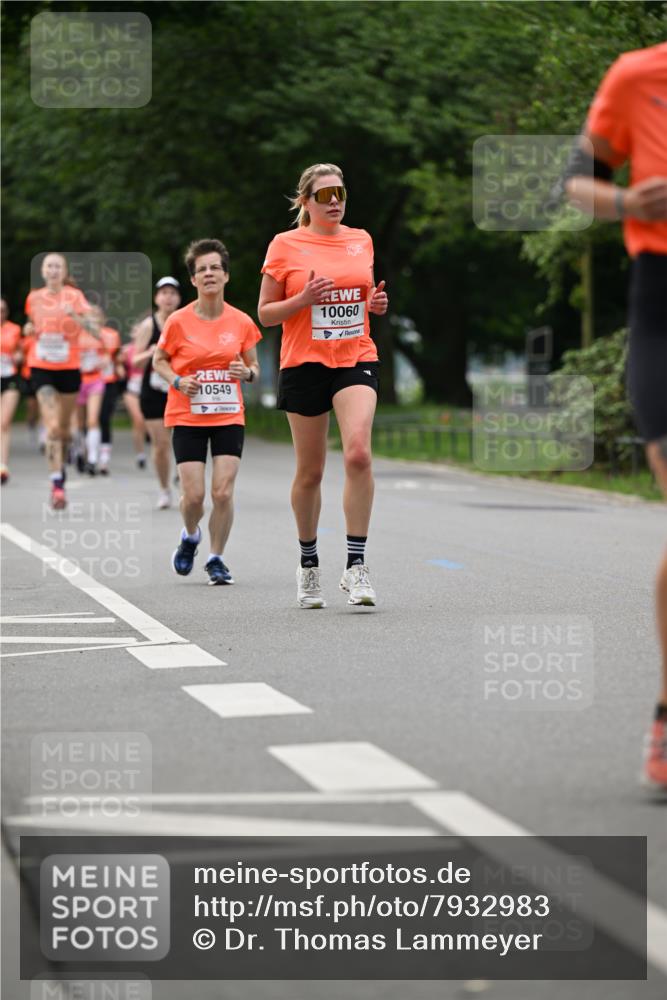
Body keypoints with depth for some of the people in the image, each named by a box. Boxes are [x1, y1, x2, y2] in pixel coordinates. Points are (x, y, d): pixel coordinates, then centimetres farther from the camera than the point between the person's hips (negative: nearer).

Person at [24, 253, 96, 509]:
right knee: (52, 426, -15)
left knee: (64, 426, 12)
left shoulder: (74, 296, -5)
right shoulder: (34, 298, 3)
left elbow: (91, 325, -17)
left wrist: (74, 314, -34)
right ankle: (57, 483, -17)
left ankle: (60, 467, 36)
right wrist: (32, 331, 1)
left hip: (69, 368, 0)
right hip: (41, 368, 0)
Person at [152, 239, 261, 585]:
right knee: (194, 495, -7)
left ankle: (216, 558, 9)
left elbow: (254, 367, 11)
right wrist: (177, 381, -12)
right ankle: (190, 537, 27)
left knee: (223, 492, -9)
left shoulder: (241, 322, 0)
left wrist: (247, 372, -12)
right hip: (187, 418, -1)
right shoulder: (179, 321, -5)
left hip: (229, 417, 1)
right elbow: (159, 360, 7)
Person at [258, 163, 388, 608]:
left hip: (356, 359, 2)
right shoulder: (285, 245, 0)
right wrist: (305, 298, -15)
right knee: (310, 471, 5)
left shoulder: (361, 240, 10)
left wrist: (376, 303, 2)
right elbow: (265, 313, 1)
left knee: (358, 454, -21)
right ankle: (309, 565, 25)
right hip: (304, 365, -2)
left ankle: (356, 565, -16)